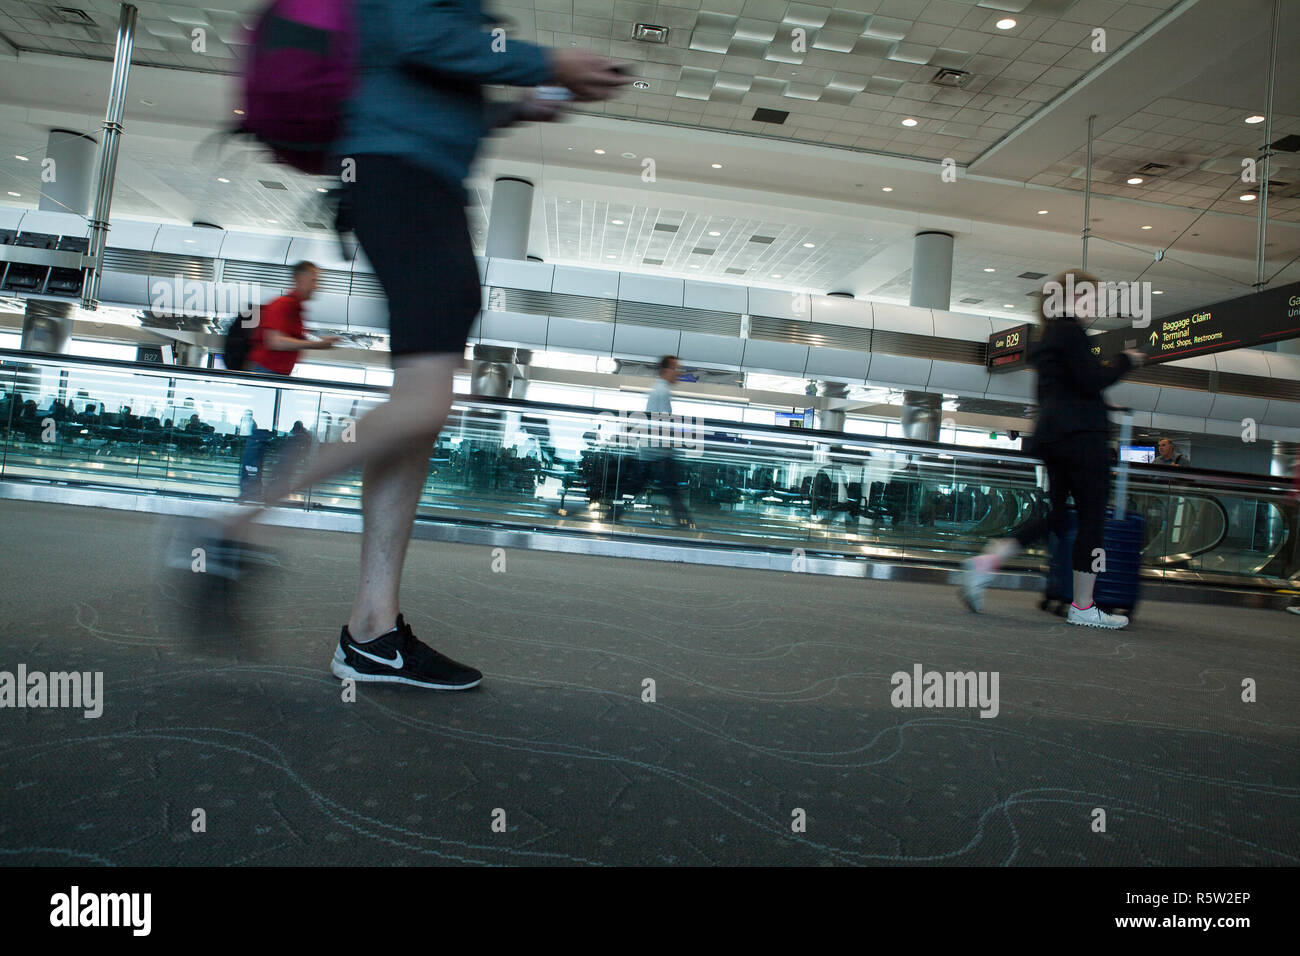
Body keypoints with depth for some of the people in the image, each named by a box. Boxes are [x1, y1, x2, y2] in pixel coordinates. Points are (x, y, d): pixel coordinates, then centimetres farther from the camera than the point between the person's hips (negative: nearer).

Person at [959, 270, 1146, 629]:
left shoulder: (1047, 336, 20)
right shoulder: (1070, 330, -8)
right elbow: (1090, 382, -15)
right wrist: (1125, 361, -1)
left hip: (1052, 435, 9)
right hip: (1080, 434, -9)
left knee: (1056, 515, 9)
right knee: (1093, 518, -2)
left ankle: (986, 562, -6)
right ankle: (1082, 607, 1)